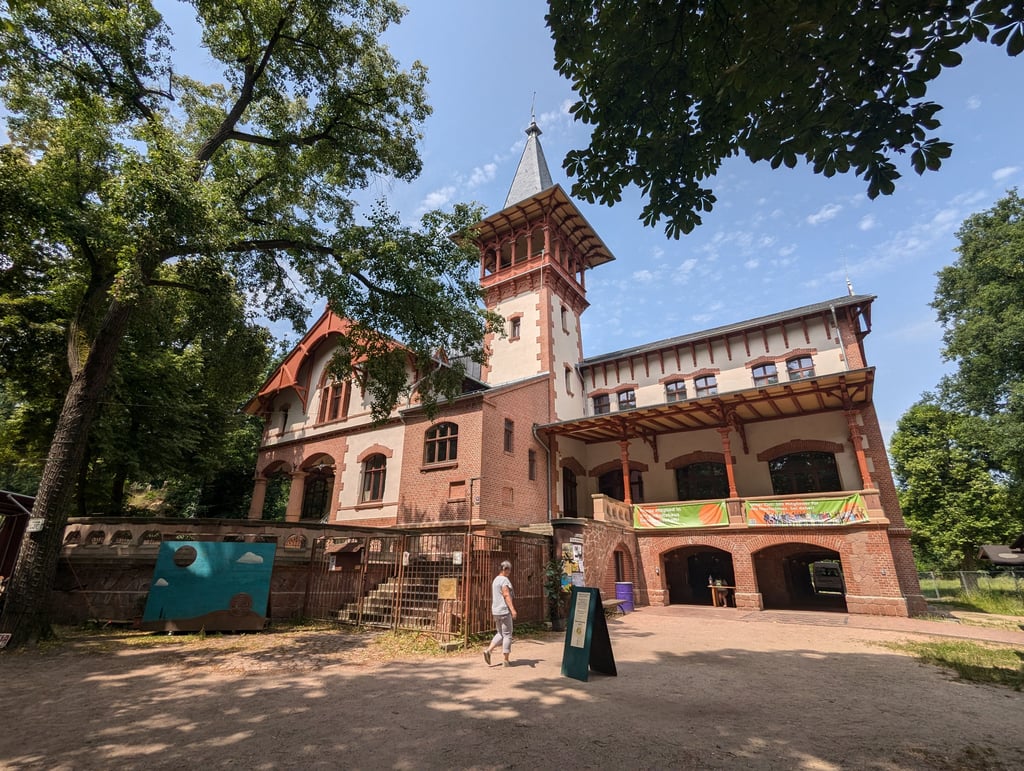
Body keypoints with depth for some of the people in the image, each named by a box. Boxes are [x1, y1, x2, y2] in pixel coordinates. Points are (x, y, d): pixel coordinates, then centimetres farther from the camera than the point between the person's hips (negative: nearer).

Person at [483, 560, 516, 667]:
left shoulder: (495, 580, 14)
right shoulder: (504, 580, -13)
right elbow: (506, 595, -22)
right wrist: (512, 609, -26)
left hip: (496, 611, 9)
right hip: (504, 611, -8)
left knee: (500, 634, 17)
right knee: (507, 635, 1)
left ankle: (488, 650, 2)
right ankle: (506, 660, 5)